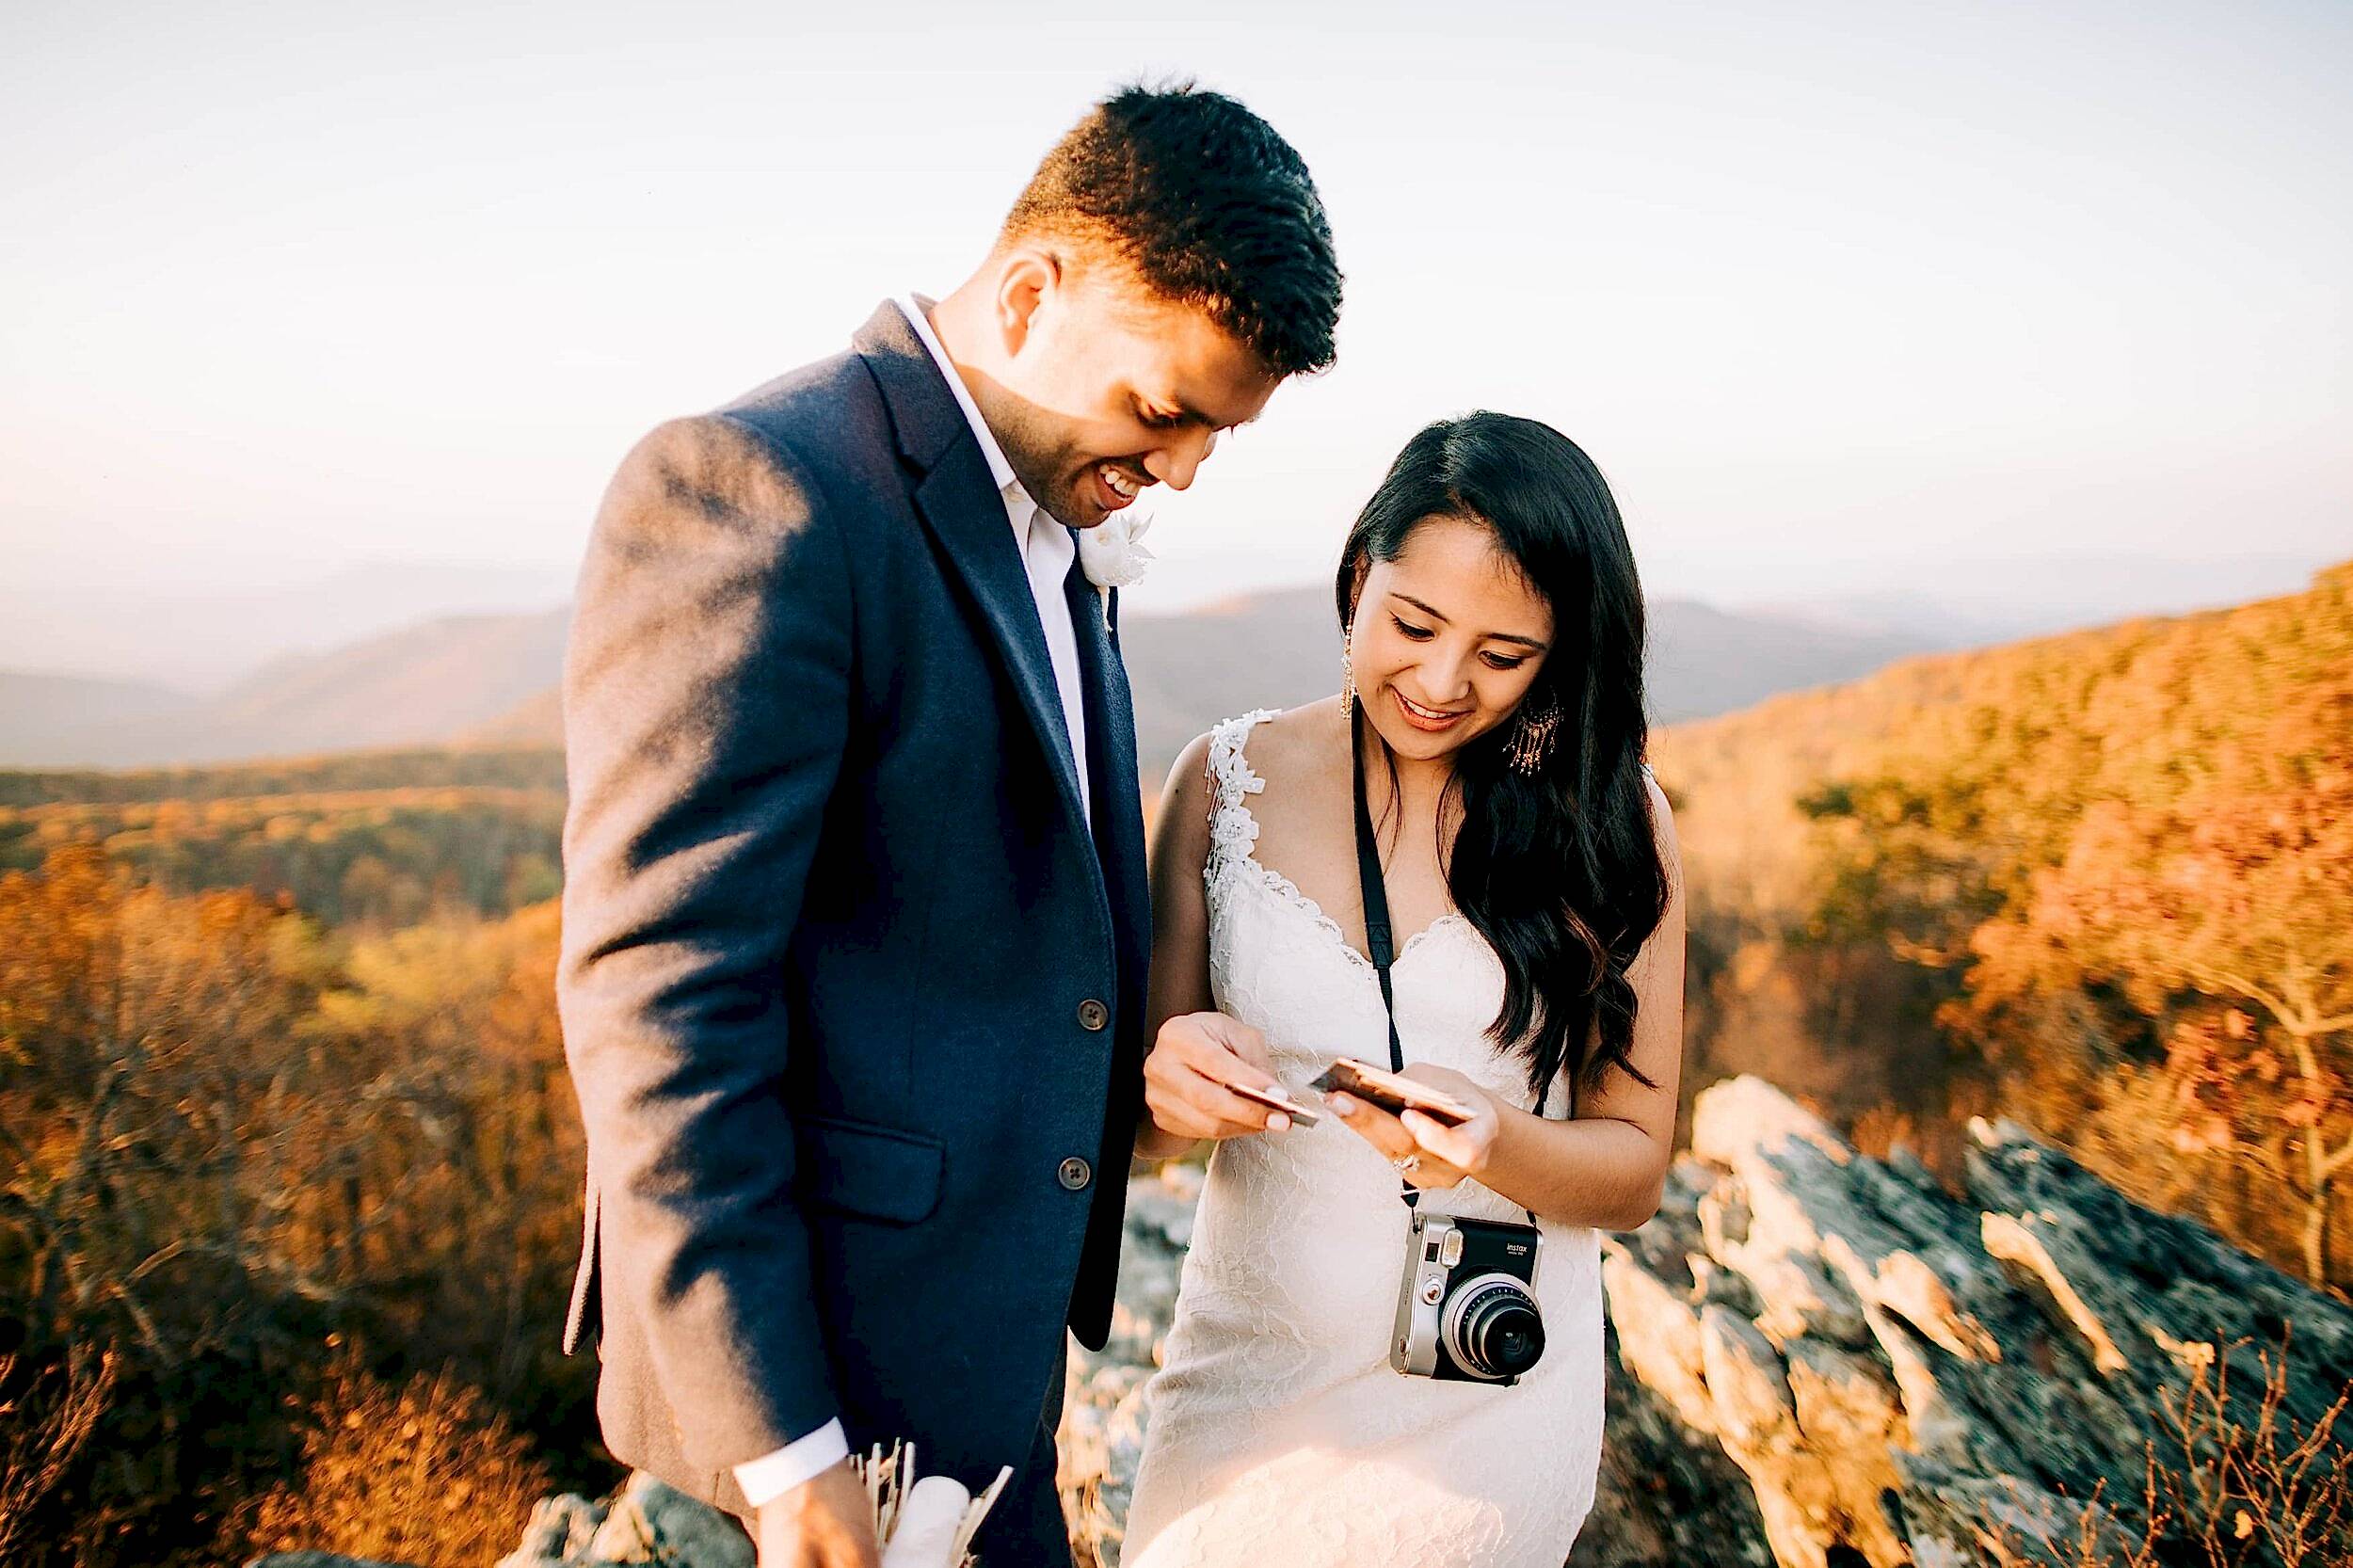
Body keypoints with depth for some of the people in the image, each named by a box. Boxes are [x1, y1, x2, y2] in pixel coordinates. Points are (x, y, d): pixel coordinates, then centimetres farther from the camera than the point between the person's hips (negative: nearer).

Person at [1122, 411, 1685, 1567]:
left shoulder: (1610, 824, -9)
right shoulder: (1228, 780, -7)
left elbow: (1633, 1171, -5)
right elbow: (1139, 1130, -1)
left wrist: (1491, 1138, -25)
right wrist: (1168, 1086, -24)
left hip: (1485, 1408, 0)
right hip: (1247, 1374, 1)